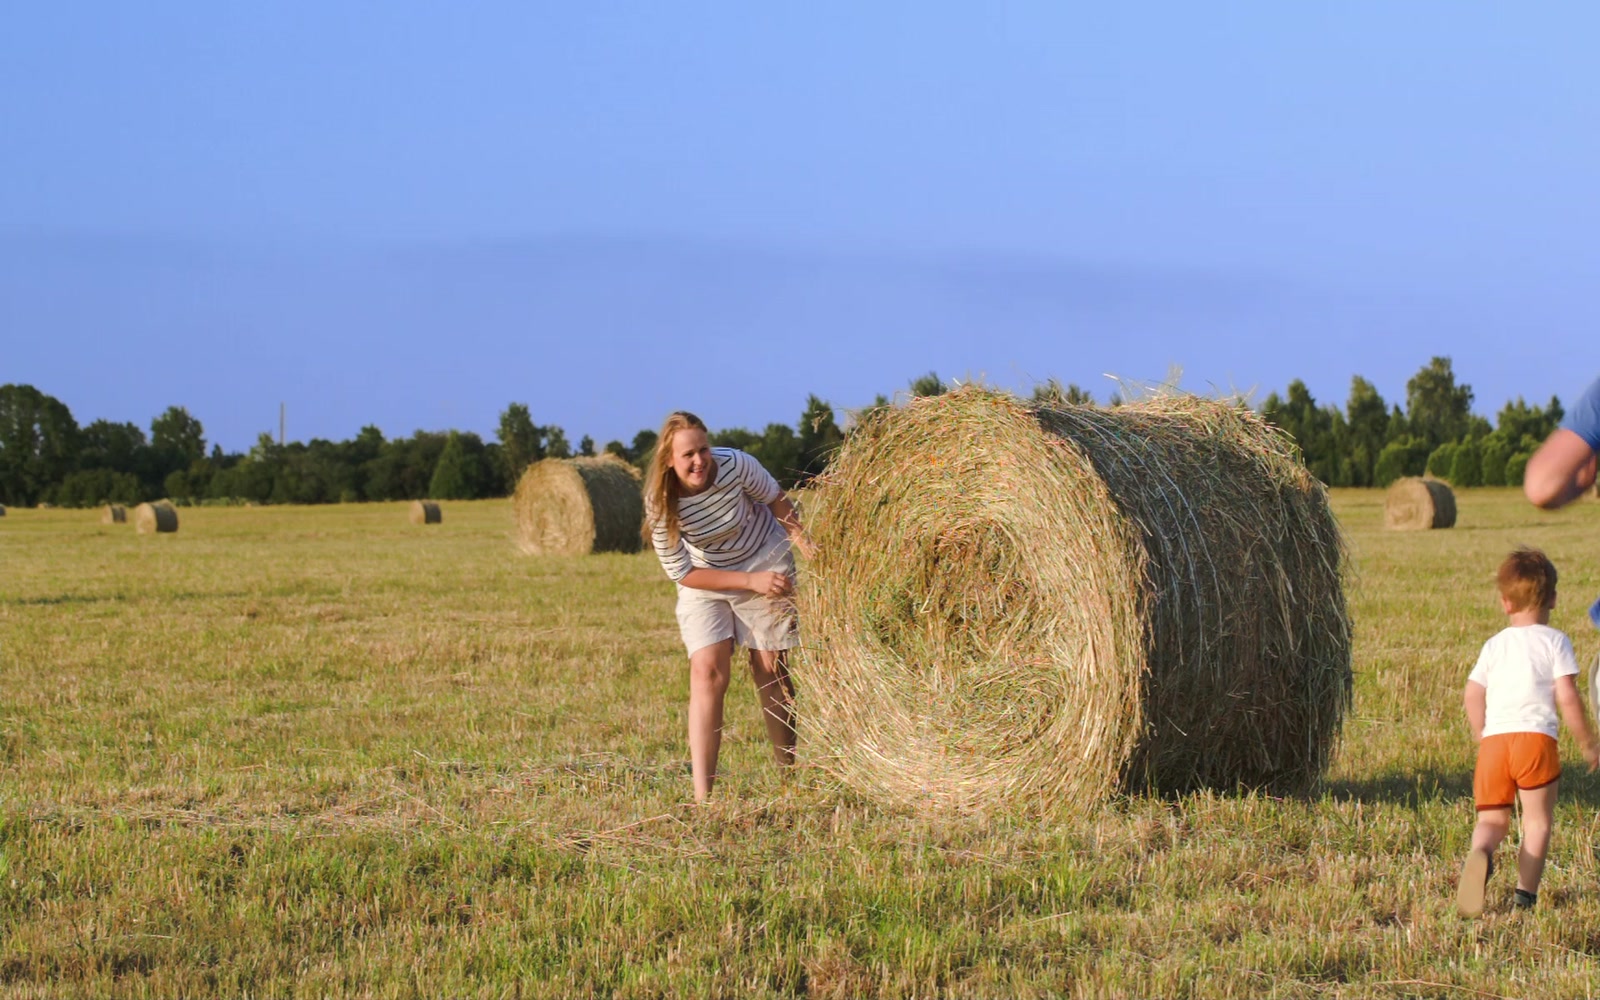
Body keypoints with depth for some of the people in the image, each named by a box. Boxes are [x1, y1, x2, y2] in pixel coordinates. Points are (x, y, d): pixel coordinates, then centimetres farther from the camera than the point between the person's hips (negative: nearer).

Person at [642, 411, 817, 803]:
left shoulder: (735, 466, -26)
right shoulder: (660, 503, -25)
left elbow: (775, 500, -5)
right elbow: (683, 574, -17)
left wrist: (805, 544, -18)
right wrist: (751, 582, -23)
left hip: (767, 564, 0)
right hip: (706, 580, 0)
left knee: (770, 671, 4)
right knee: (707, 671, -15)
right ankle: (702, 796, -21)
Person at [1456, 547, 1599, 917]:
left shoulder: (1494, 645, 15)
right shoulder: (1555, 642, 4)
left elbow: (1472, 696, 13)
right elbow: (1567, 698, -2)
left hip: (1494, 740, 3)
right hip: (1536, 738, -3)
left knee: (1493, 818, 9)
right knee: (1537, 819, 7)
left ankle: (1480, 854, -24)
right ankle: (1525, 892, -5)